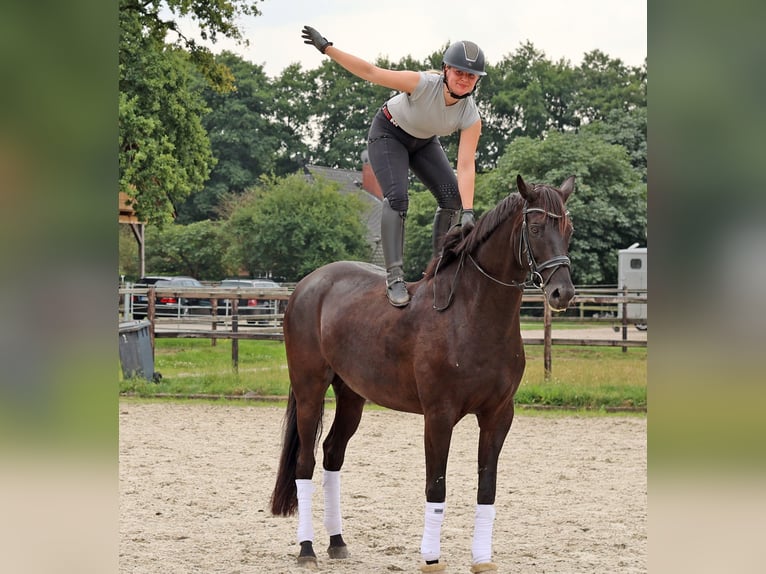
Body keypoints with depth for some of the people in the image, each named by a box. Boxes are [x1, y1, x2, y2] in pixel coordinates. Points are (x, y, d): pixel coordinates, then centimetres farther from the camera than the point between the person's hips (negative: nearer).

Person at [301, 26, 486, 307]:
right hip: (388, 134, -5)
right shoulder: (423, 84, -36)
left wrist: (468, 212, -41)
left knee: (453, 197, -7)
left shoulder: (471, 117, -26)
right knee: (397, 197, -23)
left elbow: (466, 167, -30)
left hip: (424, 142, 5)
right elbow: (370, 72, -31)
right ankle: (394, 276, -24)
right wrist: (326, 48, -33)